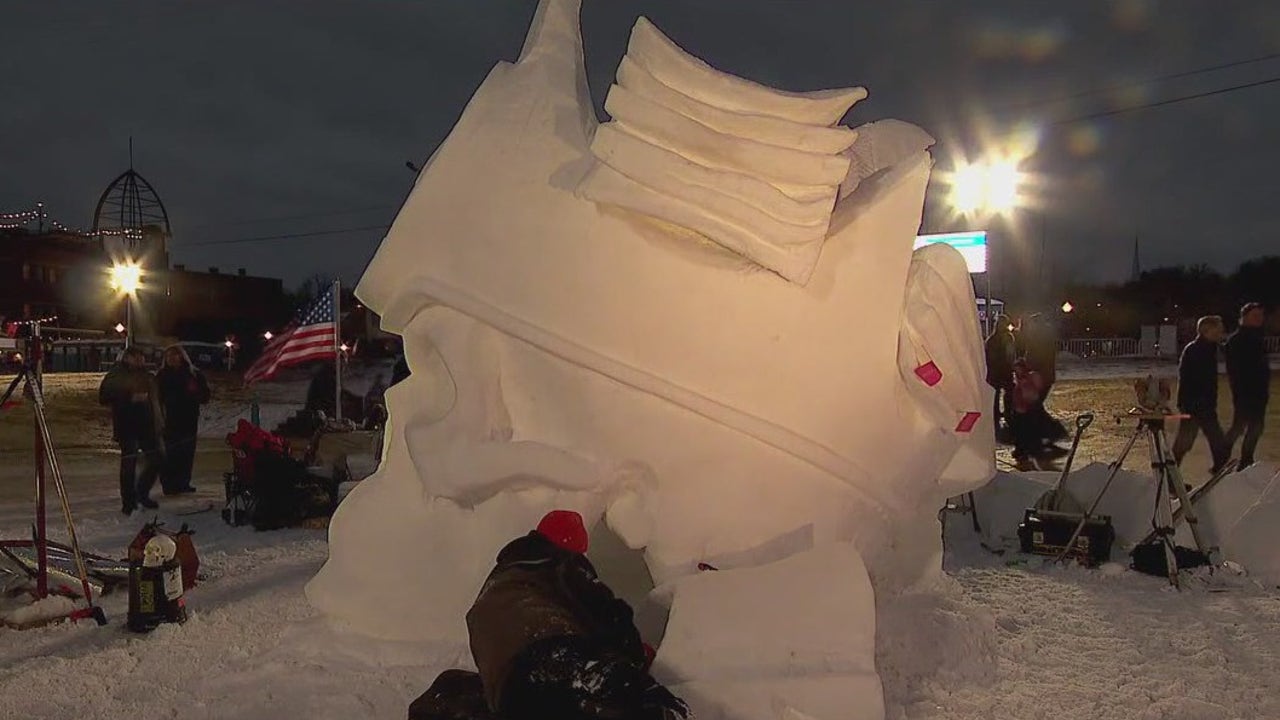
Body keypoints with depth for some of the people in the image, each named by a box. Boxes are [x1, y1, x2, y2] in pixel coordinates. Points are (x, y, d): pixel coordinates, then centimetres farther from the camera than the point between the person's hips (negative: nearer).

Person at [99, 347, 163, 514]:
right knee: (128, 464, -3)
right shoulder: (115, 376, -2)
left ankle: (142, 493, 25)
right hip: (127, 427, -5)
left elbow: (156, 399, 25)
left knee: (155, 461, 5)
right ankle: (128, 502, 7)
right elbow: (103, 398, -10)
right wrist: (131, 398, -19)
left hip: (146, 425, 5)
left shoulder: (146, 376, 14)